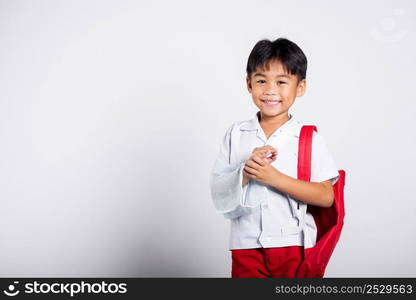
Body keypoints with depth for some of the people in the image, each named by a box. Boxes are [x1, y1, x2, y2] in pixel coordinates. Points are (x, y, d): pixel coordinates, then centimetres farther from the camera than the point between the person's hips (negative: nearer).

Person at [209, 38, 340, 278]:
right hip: (246, 246, 1)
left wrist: (274, 177, -19)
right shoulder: (236, 134, 4)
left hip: (294, 247, -1)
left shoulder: (310, 139, -2)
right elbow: (217, 190, 1)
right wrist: (245, 173, -19)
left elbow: (326, 196, -10)